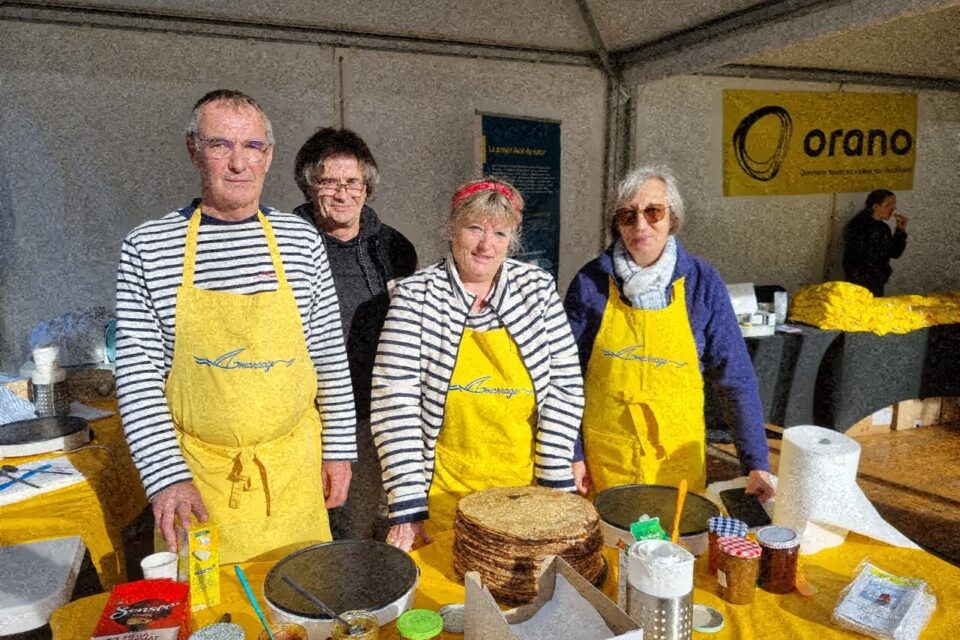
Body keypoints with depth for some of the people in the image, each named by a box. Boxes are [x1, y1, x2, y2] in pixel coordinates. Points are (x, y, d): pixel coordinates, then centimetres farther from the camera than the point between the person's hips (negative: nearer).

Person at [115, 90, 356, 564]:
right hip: (196, 473, -1)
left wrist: (339, 449, 4)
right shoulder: (147, 247, -5)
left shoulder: (303, 240, -1)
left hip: (292, 466, 2)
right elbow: (137, 376, -6)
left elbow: (331, 355, 4)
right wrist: (166, 478, -14)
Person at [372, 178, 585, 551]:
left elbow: (565, 386, -3)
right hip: (442, 496, -2)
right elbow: (395, 402, -13)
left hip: (527, 489, 2)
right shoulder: (416, 296, -9)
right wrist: (408, 506, -16)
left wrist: (554, 482, -6)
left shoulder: (537, 288, -2)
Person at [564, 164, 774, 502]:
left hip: (680, 459, 1)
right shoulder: (592, 281, -8)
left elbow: (735, 377, -4)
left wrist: (756, 464, -7)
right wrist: (572, 455, -5)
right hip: (604, 459, 0)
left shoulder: (702, 283, -6)